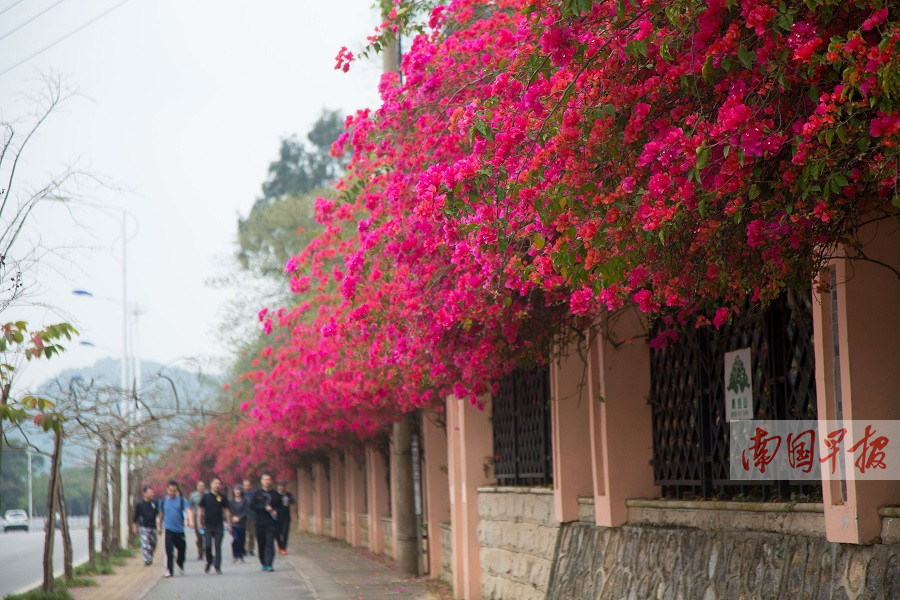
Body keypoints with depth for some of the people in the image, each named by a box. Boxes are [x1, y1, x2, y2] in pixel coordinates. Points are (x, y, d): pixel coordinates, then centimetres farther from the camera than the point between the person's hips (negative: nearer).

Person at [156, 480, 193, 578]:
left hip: (180, 530, 0)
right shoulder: (163, 501, 6)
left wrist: (191, 521, -30)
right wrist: (159, 526, 20)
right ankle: (169, 570, -5)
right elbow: (160, 515, 19)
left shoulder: (182, 500, -1)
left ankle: (180, 564, 36)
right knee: (169, 550, -11)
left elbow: (188, 511, -13)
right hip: (169, 529, 0)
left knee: (182, 549, 8)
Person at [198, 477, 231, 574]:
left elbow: (226, 510, 10)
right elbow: (200, 509, 6)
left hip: (218, 526, 1)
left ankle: (217, 567, 2)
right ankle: (209, 561, 19)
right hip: (207, 526, -1)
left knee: (218, 547, -1)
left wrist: (228, 523, 6)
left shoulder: (222, 497, 5)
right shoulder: (206, 497, 2)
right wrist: (199, 522, -1)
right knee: (207, 546, -8)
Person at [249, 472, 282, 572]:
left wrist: (276, 511, -3)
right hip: (260, 522, 1)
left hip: (271, 522, -1)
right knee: (261, 544, 6)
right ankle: (263, 563, 19)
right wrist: (264, 508, -13)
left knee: (270, 543, -10)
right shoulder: (257, 493, 4)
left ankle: (269, 564, -13)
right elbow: (252, 506, -3)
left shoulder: (275, 494, 7)